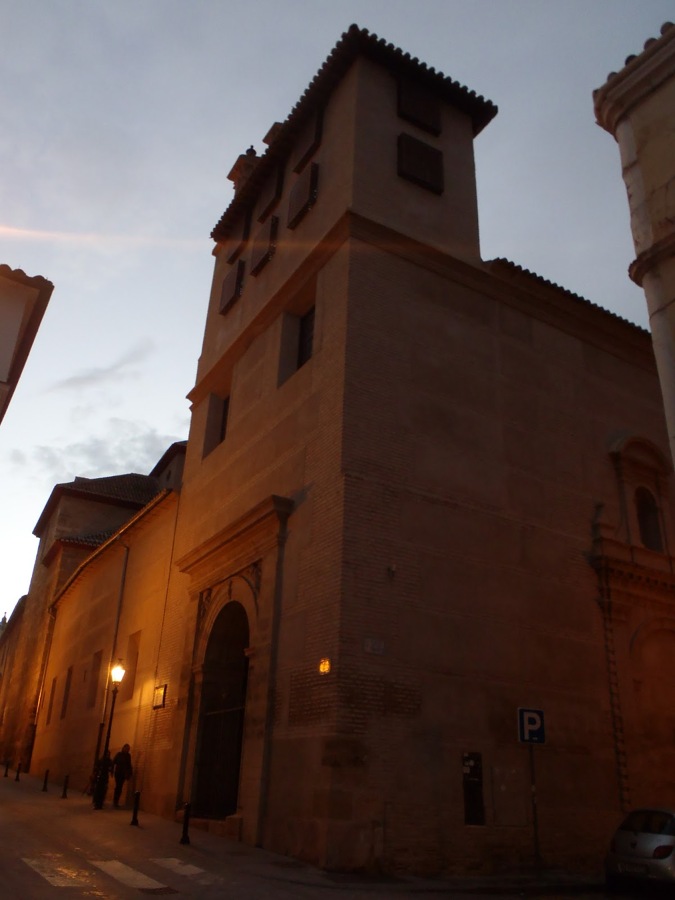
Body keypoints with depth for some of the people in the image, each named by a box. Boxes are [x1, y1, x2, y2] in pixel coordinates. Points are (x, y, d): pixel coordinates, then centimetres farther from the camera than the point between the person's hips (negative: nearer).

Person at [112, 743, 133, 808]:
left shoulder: (128, 755, 6)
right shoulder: (119, 754, -5)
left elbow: (129, 765, 11)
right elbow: (113, 762, -5)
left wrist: (130, 772, 2)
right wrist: (112, 771, -10)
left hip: (123, 774, 3)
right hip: (118, 773, -3)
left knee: (120, 788, 4)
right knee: (118, 787, -9)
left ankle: (116, 802, 9)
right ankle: (115, 802, -5)